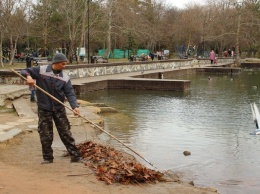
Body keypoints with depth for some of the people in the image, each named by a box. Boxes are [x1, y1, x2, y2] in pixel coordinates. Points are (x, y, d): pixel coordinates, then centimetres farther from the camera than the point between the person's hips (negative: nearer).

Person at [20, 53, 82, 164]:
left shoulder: (65, 77, -3)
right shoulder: (40, 70, -7)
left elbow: (70, 93, -9)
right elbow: (24, 71, -1)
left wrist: (75, 106, -26)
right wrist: (28, 76, -25)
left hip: (59, 109, 1)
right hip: (44, 109, -1)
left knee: (66, 133, 5)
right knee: (45, 135, 5)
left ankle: (76, 156, 10)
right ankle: (48, 158, 18)